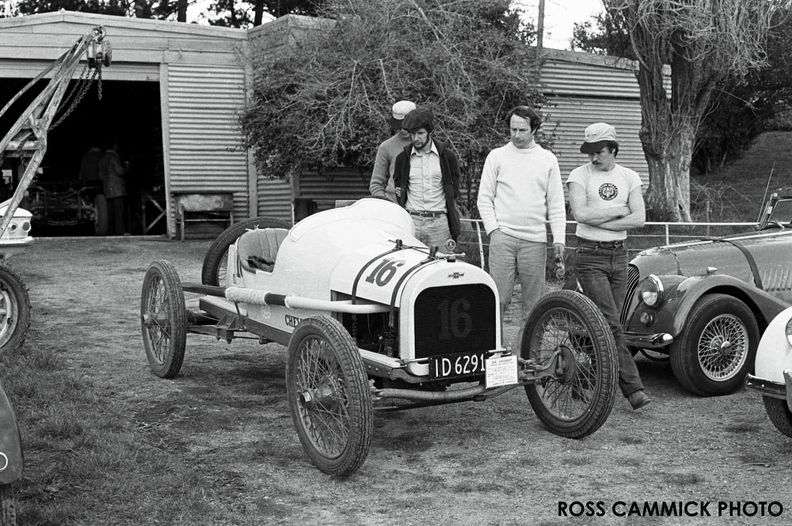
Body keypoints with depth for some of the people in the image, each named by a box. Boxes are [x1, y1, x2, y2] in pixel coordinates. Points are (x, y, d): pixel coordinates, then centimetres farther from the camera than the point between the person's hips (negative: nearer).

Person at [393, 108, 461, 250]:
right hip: (411, 221, 1)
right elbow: (399, 193, 14)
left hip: (439, 222, -1)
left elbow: (454, 193, 9)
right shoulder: (403, 158, 7)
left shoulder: (447, 156, 4)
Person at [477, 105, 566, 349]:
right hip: (503, 237, -2)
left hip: (535, 240, 2)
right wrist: (493, 229, -5)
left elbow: (556, 204, 9)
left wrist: (559, 238, -1)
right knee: (498, 298, -7)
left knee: (533, 303, 3)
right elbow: (484, 198, 7)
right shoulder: (497, 156, 7)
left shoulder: (548, 159, 10)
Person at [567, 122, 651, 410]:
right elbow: (580, 213, -15)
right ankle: (633, 388, -10)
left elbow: (639, 219, -3)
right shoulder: (580, 175, -1)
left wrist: (599, 221, -10)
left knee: (603, 325, 6)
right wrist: (618, 211, -7)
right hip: (590, 256, -4)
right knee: (611, 324, -10)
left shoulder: (630, 177, 9)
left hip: (618, 256, 4)